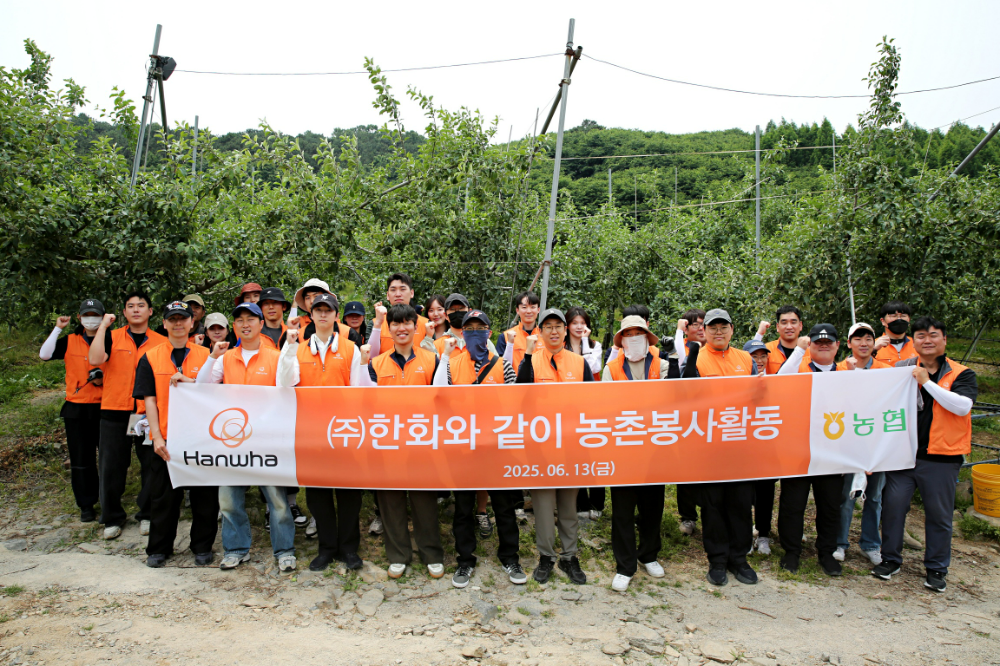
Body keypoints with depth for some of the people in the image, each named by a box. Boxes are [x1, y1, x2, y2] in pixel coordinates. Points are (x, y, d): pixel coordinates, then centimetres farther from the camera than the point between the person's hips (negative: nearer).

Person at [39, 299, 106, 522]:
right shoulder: (69, 342, 6)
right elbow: (44, 354, -9)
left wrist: (104, 379, -12)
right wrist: (58, 328, -11)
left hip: (104, 407, -1)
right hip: (76, 409, 1)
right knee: (81, 459, 7)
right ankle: (86, 505, 17)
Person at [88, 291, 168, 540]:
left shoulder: (161, 342, 6)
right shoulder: (112, 337, 6)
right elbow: (95, 359, -13)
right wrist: (103, 325, -9)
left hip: (149, 413, 0)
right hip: (114, 411, 0)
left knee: (152, 466, 4)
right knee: (111, 467, 6)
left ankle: (147, 515, 21)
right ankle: (113, 518, 22)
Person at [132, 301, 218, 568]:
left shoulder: (206, 356, 5)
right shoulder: (150, 358, 6)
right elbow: (149, 400, 2)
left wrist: (190, 382, -15)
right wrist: (157, 436, -7)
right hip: (166, 438, 0)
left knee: (204, 494, 6)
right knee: (163, 495, 9)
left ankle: (202, 546, 20)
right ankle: (159, 549, 24)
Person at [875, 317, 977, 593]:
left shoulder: (961, 374, 1)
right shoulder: (901, 369, 5)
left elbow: (963, 406, -16)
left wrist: (926, 382, -19)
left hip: (941, 458, -1)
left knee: (939, 514, 8)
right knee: (893, 506, 4)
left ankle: (936, 568, 25)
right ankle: (890, 559, 21)